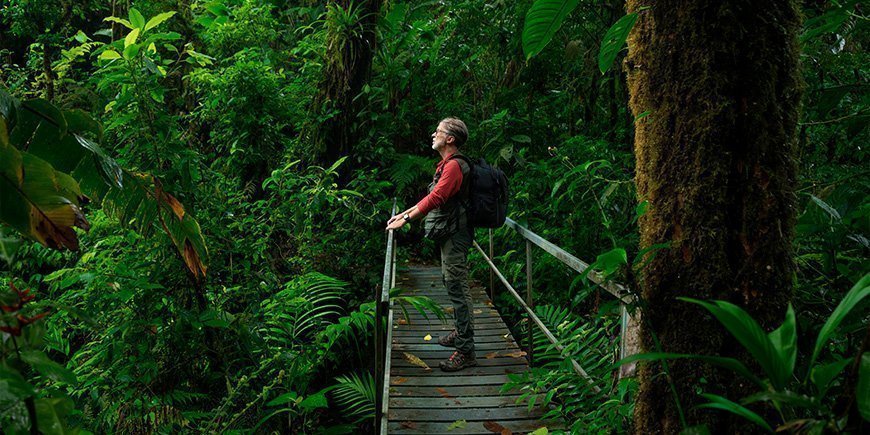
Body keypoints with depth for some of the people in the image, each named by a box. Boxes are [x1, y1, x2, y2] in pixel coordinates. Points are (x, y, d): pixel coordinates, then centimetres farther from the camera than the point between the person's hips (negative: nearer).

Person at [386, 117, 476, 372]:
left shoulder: (454, 165, -18)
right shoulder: (447, 164, 16)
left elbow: (435, 199, -26)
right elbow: (432, 198, 22)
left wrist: (406, 219, -26)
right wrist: (404, 213, 19)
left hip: (454, 235, -11)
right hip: (449, 235, 11)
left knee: (457, 289, -10)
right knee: (451, 282, 20)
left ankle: (466, 351, -7)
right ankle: (460, 332, 34)